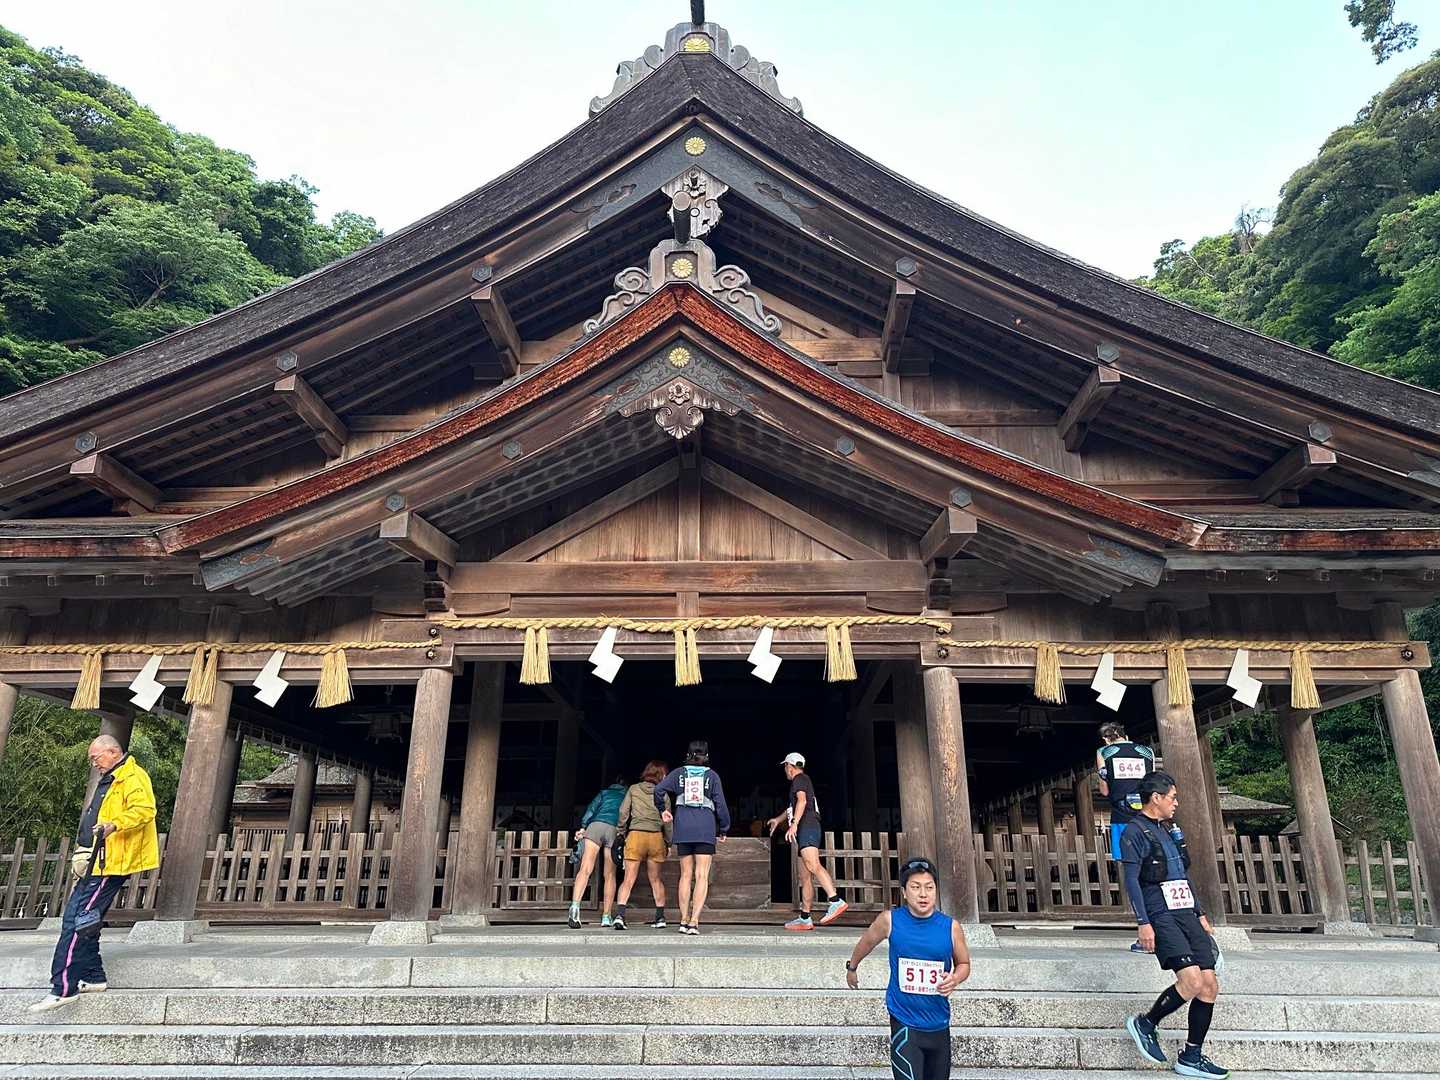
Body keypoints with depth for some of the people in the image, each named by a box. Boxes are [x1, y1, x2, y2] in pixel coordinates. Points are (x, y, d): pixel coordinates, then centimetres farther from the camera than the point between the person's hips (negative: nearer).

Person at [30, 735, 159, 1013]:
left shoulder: (132, 778, -13)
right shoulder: (110, 780, 22)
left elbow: (144, 810, -29)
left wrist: (114, 825, -41)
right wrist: (85, 847, 29)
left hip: (111, 864, -11)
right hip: (98, 863, 11)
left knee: (77, 920, -12)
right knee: (82, 918, 15)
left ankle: (63, 988, -10)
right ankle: (94, 977, 23)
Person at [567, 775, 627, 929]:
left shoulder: (604, 792, 30)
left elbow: (591, 808, 12)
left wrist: (583, 827, 3)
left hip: (596, 824, 0)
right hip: (615, 829, 0)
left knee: (585, 869, -13)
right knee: (610, 875, 10)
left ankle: (575, 905, -34)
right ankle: (606, 917, 7)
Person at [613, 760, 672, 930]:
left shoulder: (634, 789, 5)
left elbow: (623, 812, 1)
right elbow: (667, 820, 5)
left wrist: (622, 833, 12)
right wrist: (668, 843, 15)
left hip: (635, 834, -1)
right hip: (656, 836, 1)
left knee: (629, 879, 1)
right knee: (655, 879, 15)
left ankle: (619, 914, -14)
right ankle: (660, 917, 16)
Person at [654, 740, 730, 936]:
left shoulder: (680, 773, 7)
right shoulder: (712, 775, 3)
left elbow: (659, 789, -3)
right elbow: (720, 805, 2)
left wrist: (662, 809, 14)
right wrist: (723, 830, 13)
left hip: (683, 829, 2)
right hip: (705, 830, -2)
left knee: (686, 875, 11)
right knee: (702, 876, -3)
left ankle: (684, 920, 11)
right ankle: (694, 921, -13)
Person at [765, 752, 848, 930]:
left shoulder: (799, 778, 2)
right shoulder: (804, 782, 32)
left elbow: (802, 801, -16)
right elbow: (793, 807, 47)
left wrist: (794, 823, -26)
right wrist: (778, 819, 59)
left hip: (806, 826, -10)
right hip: (805, 830, 10)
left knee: (812, 864, -29)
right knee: (805, 877, 6)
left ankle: (835, 901, -45)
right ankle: (804, 919, 5)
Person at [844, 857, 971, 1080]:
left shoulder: (950, 927, -7)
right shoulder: (890, 920, -10)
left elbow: (964, 964, 10)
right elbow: (867, 941, 11)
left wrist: (954, 979, -12)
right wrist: (852, 967, 26)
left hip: (939, 1024, 3)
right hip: (904, 1023, -3)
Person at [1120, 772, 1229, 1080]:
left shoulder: (1171, 830, 19)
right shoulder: (1135, 832, -7)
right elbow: (1132, 880, -13)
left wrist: (1200, 914, 22)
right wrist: (1144, 923, -18)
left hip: (1187, 915, 8)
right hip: (1161, 917, -8)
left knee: (1210, 986, 2)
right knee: (1192, 981, -19)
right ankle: (1145, 1023, 3)